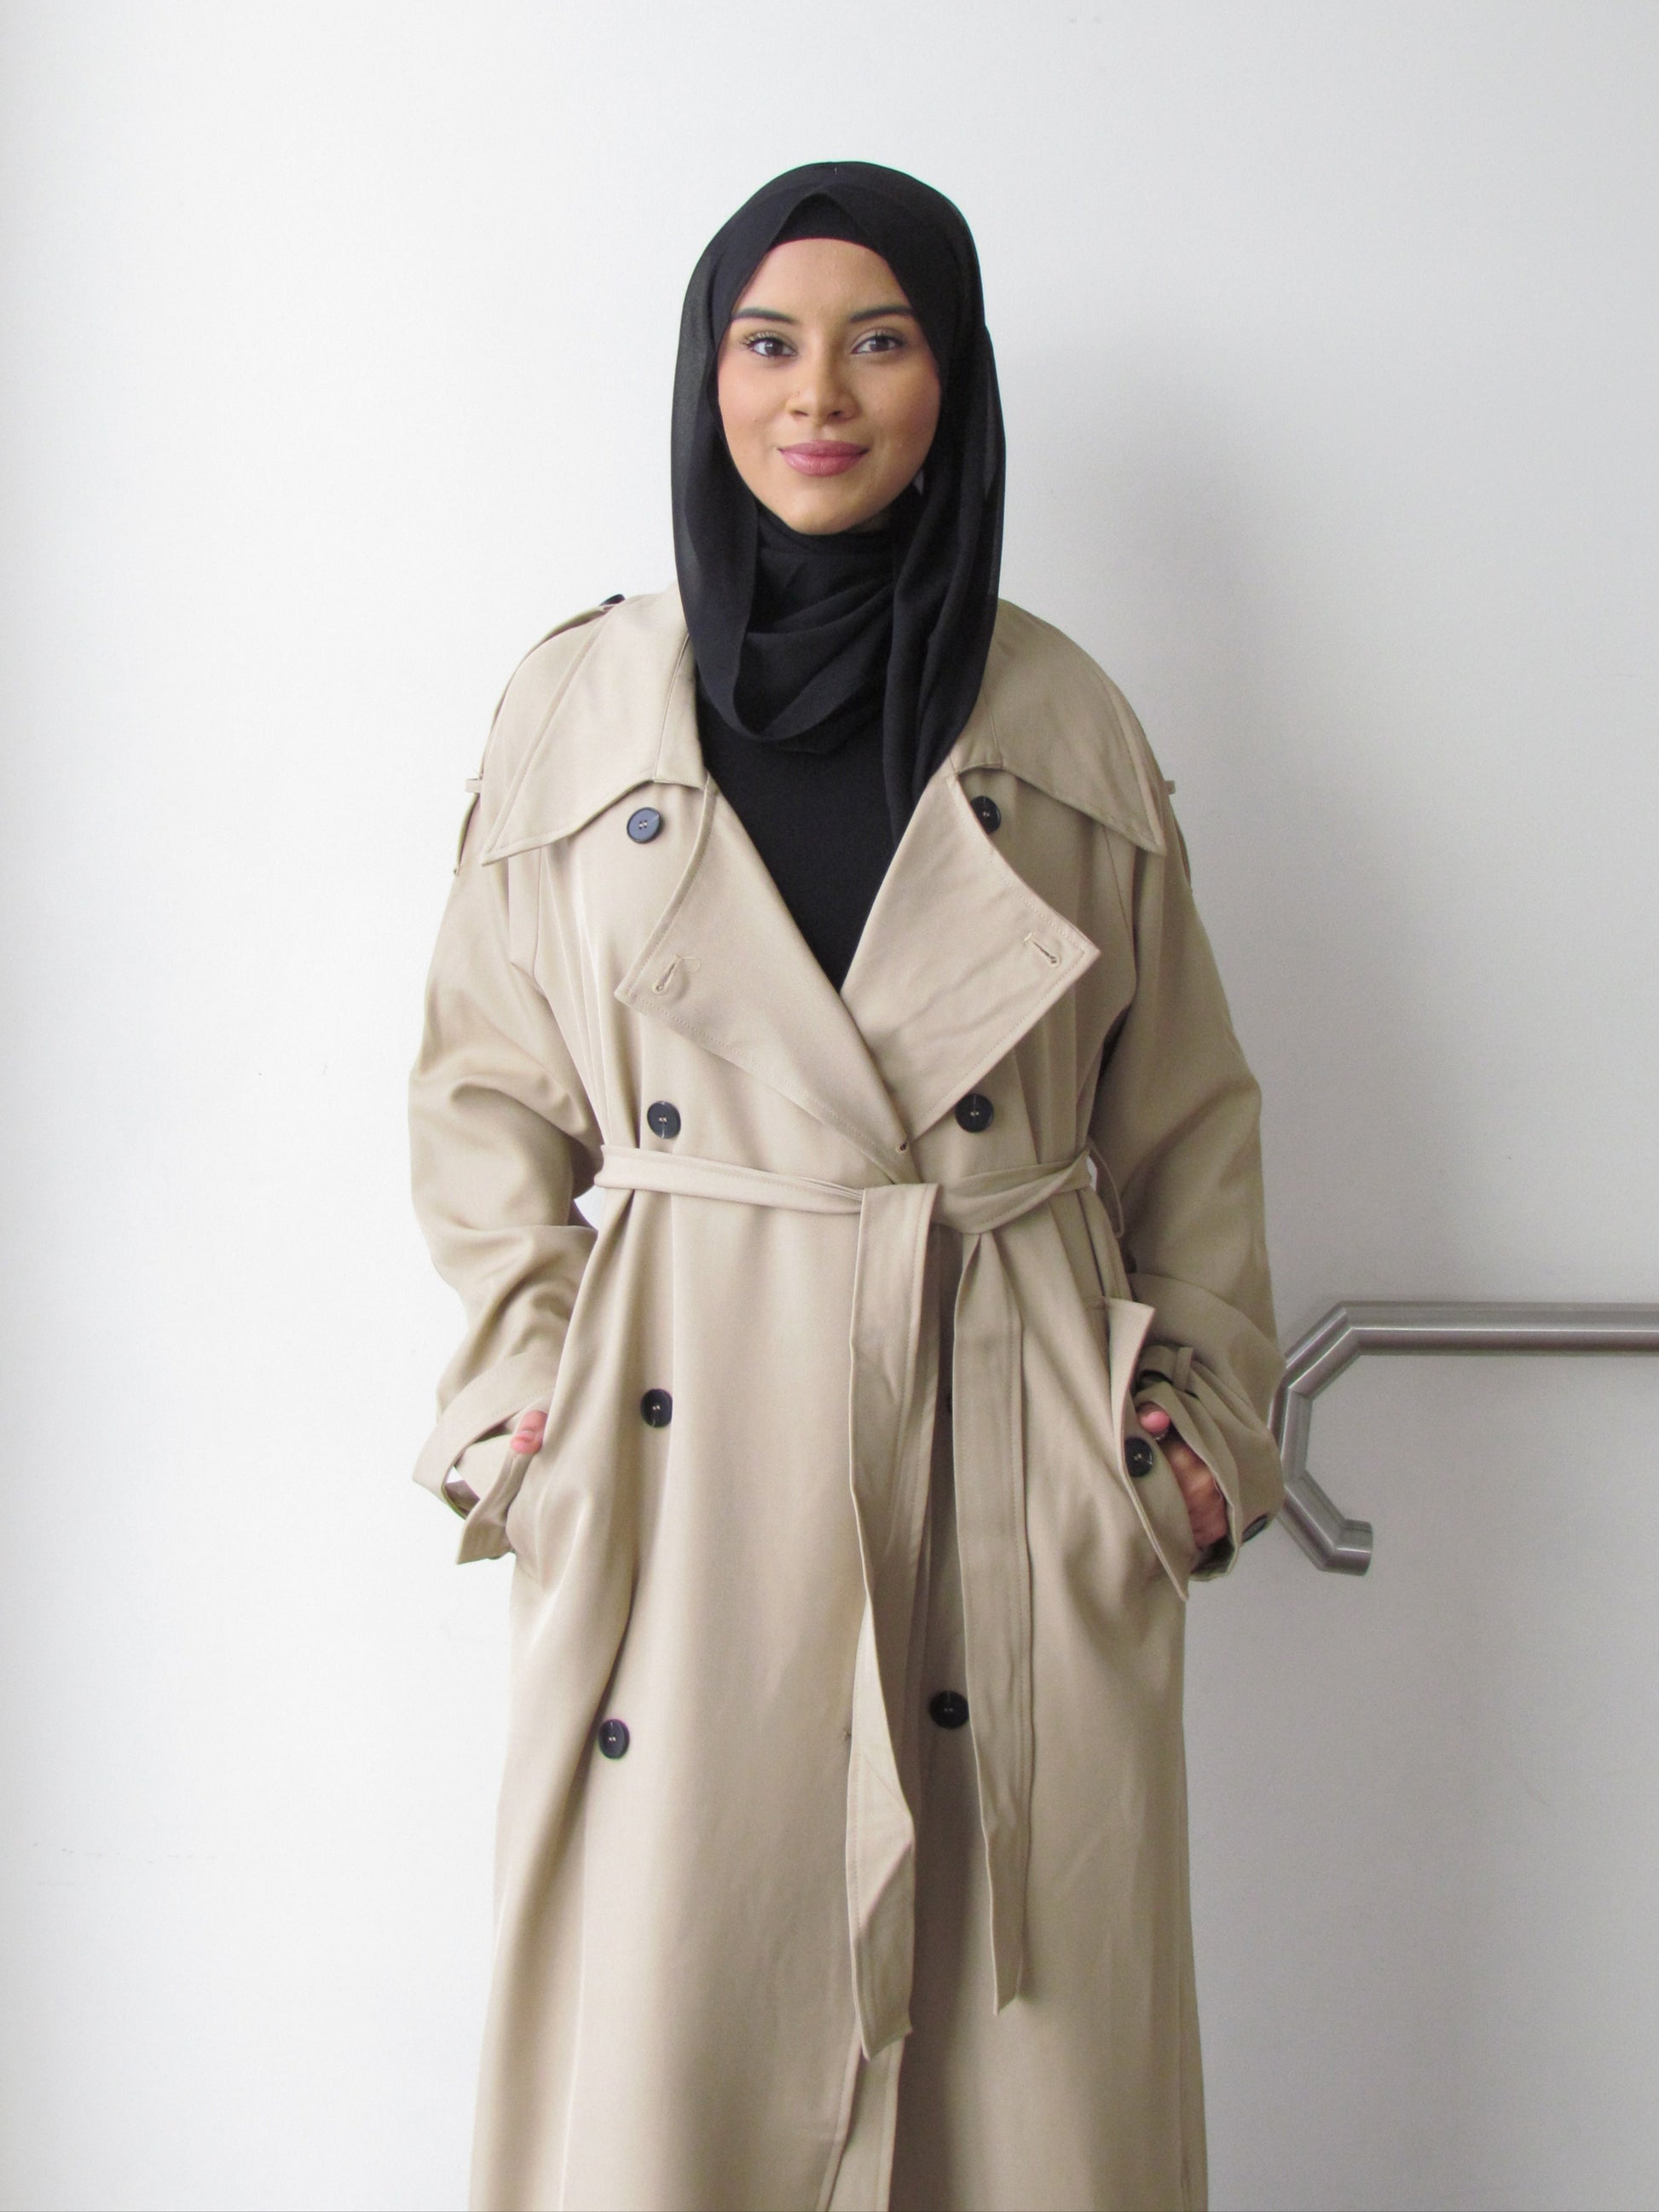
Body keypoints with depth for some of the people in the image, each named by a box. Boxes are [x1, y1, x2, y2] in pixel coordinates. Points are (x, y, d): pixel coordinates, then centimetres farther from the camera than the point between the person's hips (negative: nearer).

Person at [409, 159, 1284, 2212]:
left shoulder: (1064, 718, 6)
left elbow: (1184, 1113, 12)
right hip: (686, 1448, 0)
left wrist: (1203, 1406, 6)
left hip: (1016, 1456, 1)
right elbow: (485, 1082, 9)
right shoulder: (575, 704, 5)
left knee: (1030, 2035, 5)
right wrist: (528, 1368, -2)